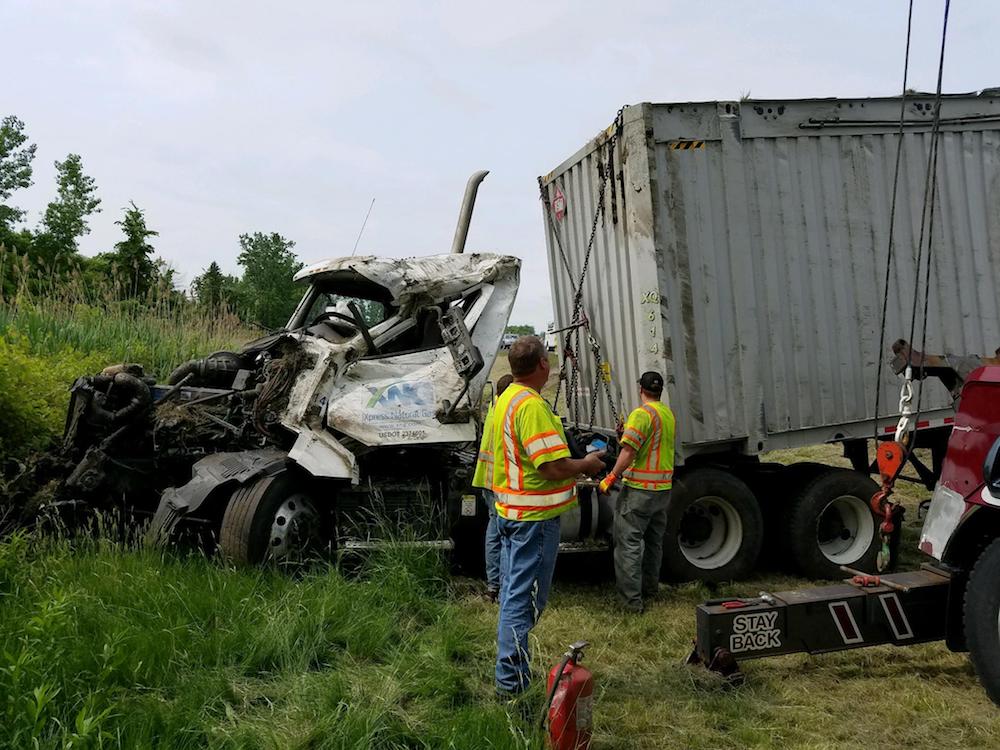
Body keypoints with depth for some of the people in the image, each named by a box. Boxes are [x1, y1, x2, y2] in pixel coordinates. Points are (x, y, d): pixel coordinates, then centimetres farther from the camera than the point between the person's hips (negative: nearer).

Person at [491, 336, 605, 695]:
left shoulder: (505, 399, 11)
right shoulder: (532, 405, -22)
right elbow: (554, 466, -27)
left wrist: (574, 469, 17)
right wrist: (587, 464, -7)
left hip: (510, 511, 10)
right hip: (535, 516, -10)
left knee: (512, 594, 18)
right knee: (525, 599, -2)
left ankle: (509, 673, 30)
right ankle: (512, 682, 5)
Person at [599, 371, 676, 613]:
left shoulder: (642, 414, -16)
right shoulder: (668, 413, 11)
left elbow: (629, 450, -23)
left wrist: (612, 477, -17)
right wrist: (626, 430, 34)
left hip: (639, 488, -8)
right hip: (664, 487, 9)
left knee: (628, 543, -3)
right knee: (654, 541, 20)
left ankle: (631, 599, -4)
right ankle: (649, 588, 32)